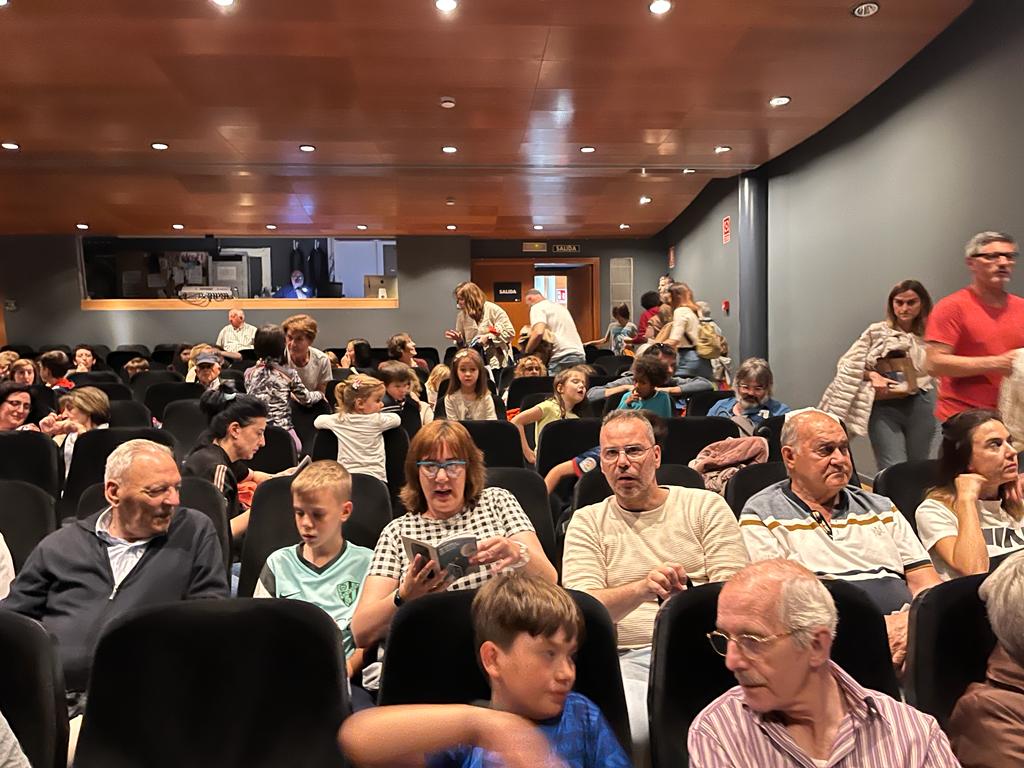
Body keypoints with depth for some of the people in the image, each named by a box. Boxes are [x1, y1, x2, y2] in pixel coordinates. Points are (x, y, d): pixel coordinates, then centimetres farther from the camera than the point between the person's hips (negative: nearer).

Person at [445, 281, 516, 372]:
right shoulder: (461, 316, 7)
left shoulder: (493, 309, -8)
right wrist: (459, 340, -8)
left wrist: (488, 337, -16)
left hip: (496, 362, -4)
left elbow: (510, 332, -9)